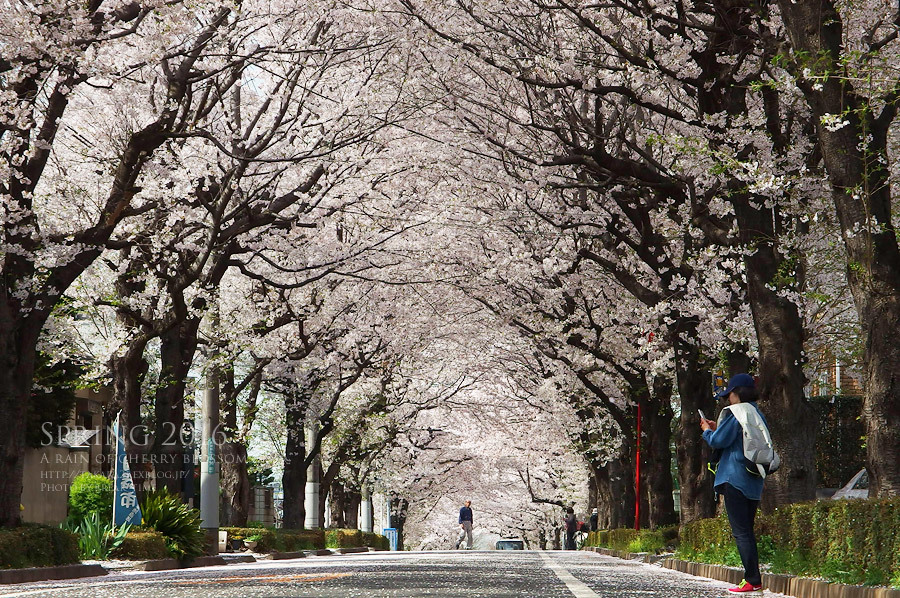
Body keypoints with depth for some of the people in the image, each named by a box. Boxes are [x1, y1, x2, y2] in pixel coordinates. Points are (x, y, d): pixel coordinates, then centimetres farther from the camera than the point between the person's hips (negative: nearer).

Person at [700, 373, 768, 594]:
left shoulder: (735, 414, -12)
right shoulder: (759, 415, 15)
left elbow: (717, 442, -11)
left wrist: (707, 430, 9)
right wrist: (717, 428, 23)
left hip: (735, 479, -8)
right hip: (754, 482, 8)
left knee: (740, 532, -7)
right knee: (747, 531, 15)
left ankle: (752, 580, -11)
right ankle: (753, 578, 13)